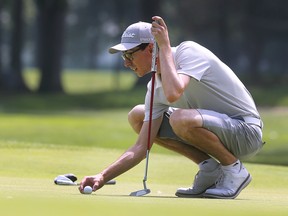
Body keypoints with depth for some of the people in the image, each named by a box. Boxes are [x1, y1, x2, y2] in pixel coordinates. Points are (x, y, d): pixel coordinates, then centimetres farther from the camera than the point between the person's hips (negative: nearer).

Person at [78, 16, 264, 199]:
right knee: (137, 116, 6)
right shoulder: (155, 87, 3)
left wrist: (165, 46, -26)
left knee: (181, 118, -36)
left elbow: (173, 93, -39)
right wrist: (103, 177, -8)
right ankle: (208, 166, 3)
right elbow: (141, 148, 3)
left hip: (247, 132, -8)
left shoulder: (188, 51, -18)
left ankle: (234, 169, -11)